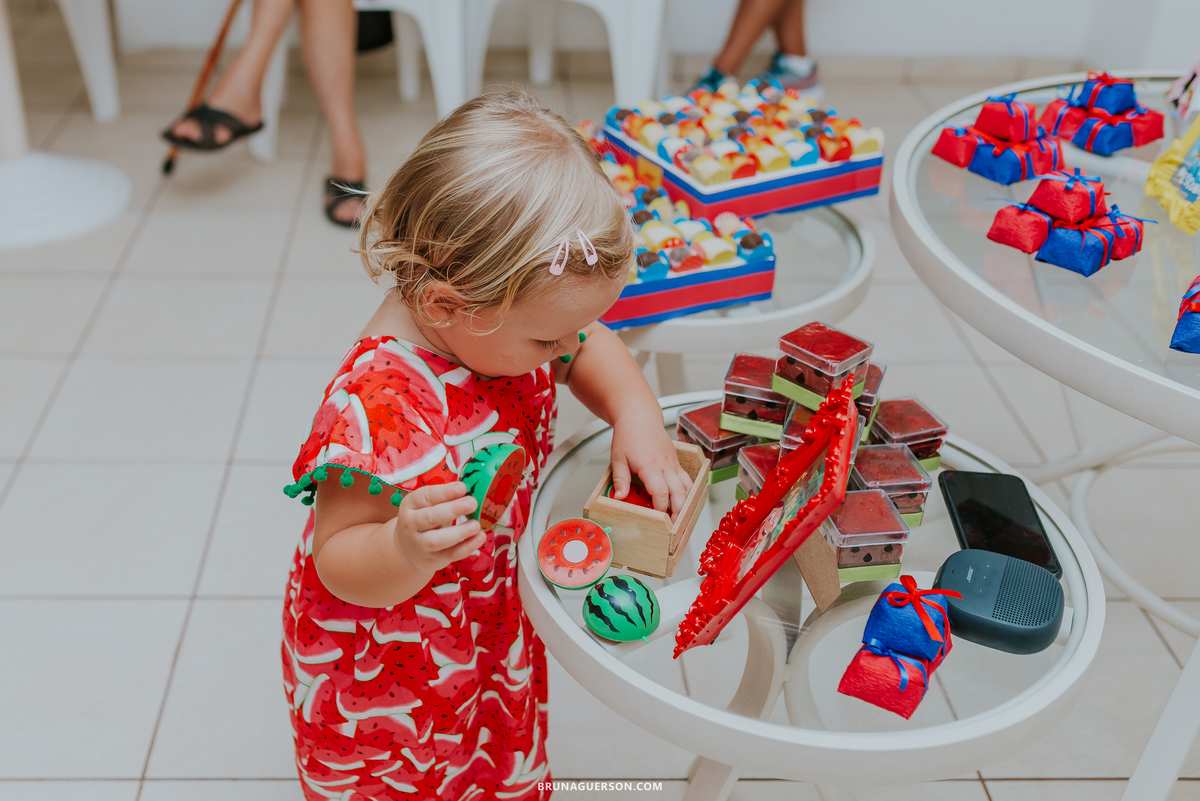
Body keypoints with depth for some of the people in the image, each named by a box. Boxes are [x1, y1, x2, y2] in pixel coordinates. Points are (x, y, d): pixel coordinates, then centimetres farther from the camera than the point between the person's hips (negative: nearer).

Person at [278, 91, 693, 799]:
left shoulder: (503, 324, -15)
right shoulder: (378, 409, -38)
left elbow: (591, 347, 5)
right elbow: (338, 566, -28)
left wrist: (637, 417, -13)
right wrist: (407, 550, -49)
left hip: (495, 631, 7)